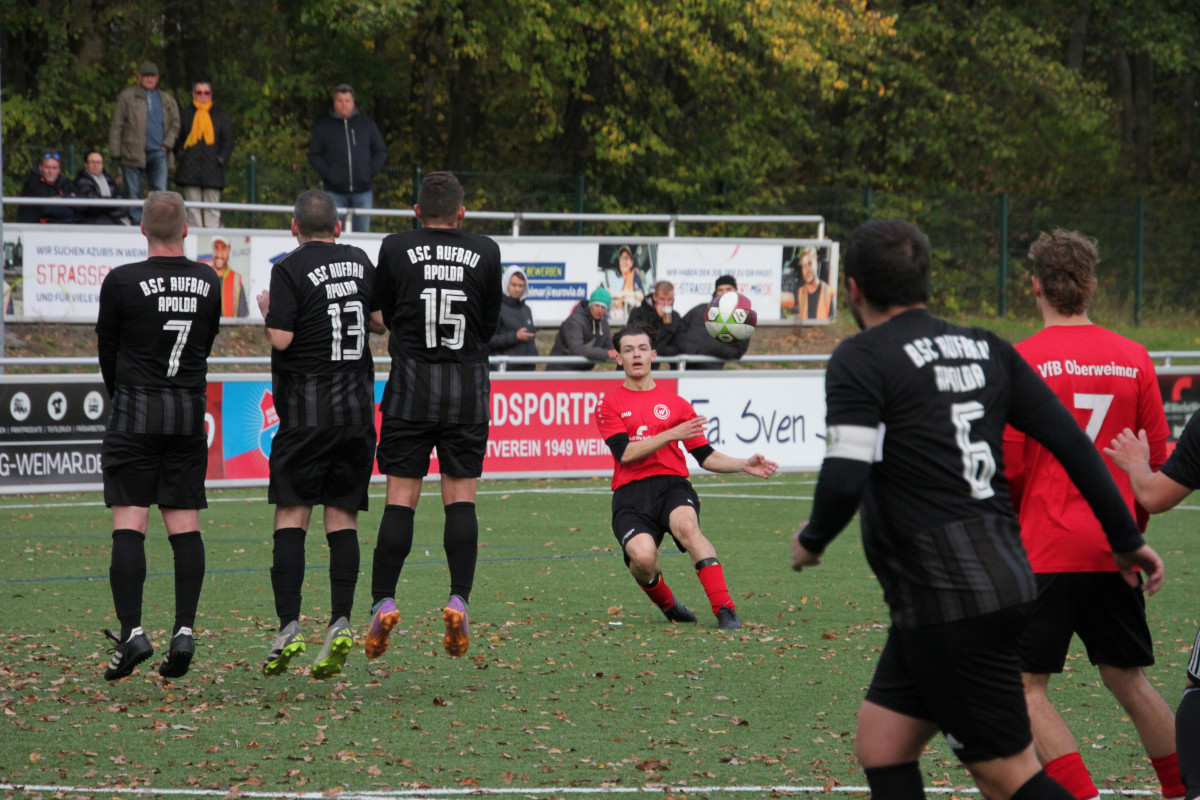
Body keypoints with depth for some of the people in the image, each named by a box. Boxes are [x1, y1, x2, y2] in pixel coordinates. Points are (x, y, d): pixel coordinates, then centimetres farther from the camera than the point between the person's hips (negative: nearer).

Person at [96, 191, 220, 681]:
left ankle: (131, 632, -13)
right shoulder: (207, 283, 4)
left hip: (136, 409, -4)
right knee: (184, 524, 5)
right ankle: (184, 631, -3)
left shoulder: (122, 282, -8)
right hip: (189, 411, 4)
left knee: (129, 522, -4)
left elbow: (107, 349, 4)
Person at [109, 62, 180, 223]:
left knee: (160, 192, -7)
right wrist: (115, 151, -2)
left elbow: (175, 124, 21)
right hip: (133, 154, -2)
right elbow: (117, 125, 5)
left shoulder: (167, 100, 16)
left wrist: (167, 145, 5)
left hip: (157, 154, 2)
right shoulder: (127, 96, 7)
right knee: (133, 193, 0)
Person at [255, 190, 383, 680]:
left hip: (308, 409, -4)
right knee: (342, 517, 5)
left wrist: (267, 309, 5)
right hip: (358, 407, 4)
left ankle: (288, 626, -12)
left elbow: (280, 338, -13)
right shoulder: (359, 263, 9)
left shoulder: (291, 269, -7)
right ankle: (341, 623, -6)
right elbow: (382, 322, 17)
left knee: (292, 515, -2)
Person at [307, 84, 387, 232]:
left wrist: (370, 172, -2)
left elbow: (381, 152, 13)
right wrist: (327, 174, -8)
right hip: (335, 192, -1)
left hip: (362, 192, 1)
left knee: (362, 231, 2)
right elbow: (313, 155, 6)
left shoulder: (367, 124, 10)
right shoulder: (323, 126, 6)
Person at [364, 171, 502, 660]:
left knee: (400, 498, 1)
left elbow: (385, 313, 12)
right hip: (468, 384, 1)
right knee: (461, 496, 4)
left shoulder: (396, 249, -1)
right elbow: (491, 322, 11)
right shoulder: (485, 252, 2)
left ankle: (383, 601, -7)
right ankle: (458, 600, -7)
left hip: (412, 382, -1)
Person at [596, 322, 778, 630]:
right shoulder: (609, 405, 10)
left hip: (672, 486, 1)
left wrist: (744, 465, 2)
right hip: (630, 495, -1)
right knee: (642, 555, -29)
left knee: (686, 524, -34)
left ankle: (725, 610, -37)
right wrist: (671, 435, -11)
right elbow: (625, 452, -5)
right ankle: (666, 604, 6)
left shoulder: (676, 404, 18)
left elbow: (705, 456, 17)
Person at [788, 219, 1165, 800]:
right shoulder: (985, 349, 12)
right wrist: (1126, 538, 19)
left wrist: (811, 540, -1)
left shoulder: (861, 360, -10)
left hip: (949, 606, -8)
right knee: (880, 747, 13)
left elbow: (844, 480, -21)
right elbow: (1071, 441, 11)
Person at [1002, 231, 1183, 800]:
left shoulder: (1021, 361, -9)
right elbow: (1158, 461, 8)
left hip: (1046, 554, -5)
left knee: (1026, 687, 1)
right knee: (1128, 682, 18)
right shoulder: (1133, 358, 4)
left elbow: (1007, 468, -8)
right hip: (1115, 554, 5)